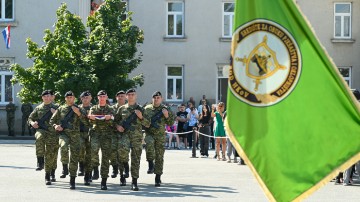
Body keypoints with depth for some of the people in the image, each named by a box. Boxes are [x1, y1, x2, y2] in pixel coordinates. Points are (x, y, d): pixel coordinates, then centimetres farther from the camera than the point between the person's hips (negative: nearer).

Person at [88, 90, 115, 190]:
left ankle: (104, 182, 2)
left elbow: (112, 122, -1)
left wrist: (109, 118, -24)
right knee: (94, 148, -31)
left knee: (106, 156, -3)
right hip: (96, 131, 0)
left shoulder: (110, 109, 13)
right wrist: (91, 118, -21)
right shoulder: (93, 108, 16)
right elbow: (91, 121, 3)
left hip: (107, 133, 0)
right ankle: (95, 168, -9)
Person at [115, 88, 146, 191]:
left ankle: (134, 182, 2)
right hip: (125, 133, 0)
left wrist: (141, 117, -9)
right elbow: (115, 120, 21)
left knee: (136, 158, -3)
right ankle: (125, 166, -3)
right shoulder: (122, 108, 14)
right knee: (123, 149, -31)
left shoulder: (140, 109, 11)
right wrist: (117, 126, 0)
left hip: (137, 135, 0)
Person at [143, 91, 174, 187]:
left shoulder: (165, 109, 6)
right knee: (149, 144, -34)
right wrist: (146, 123, -14)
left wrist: (167, 115, -11)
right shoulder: (147, 109, 6)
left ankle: (158, 178, 9)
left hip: (160, 136, 1)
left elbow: (171, 123, 6)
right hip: (149, 134, -1)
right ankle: (151, 164, -14)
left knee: (159, 157, 0)